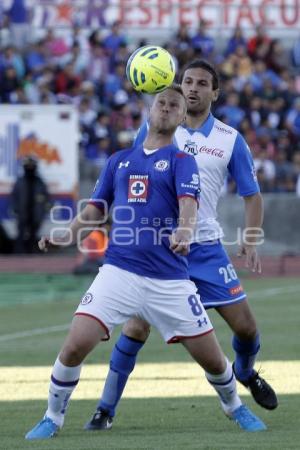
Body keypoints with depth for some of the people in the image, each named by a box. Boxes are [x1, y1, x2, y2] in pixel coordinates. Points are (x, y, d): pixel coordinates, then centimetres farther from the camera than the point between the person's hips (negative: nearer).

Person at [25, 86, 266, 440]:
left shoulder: (181, 161, 4)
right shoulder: (120, 161, 16)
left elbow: (188, 205, -14)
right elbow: (93, 212, 18)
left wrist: (183, 233, -36)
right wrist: (64, 235, -1)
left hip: (170, 280, -2)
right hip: (118, 272, 2)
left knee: (213, 360, 2)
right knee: (75, 347, -15)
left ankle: (233, 406, 34)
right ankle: (53, 417, 6)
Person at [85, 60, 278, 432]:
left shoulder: (230, 140, 1)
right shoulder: (154, 129, 1)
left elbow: (252, 195, 6)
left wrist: (251, 241, -8)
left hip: (206, 248, 1)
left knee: (245, 325, 2)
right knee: (137, 326, -12)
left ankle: (246, 372, 37)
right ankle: (106, 408, -1)